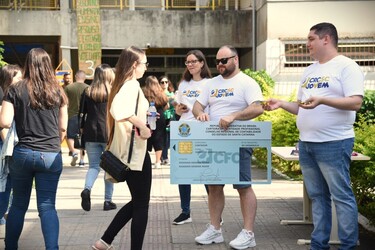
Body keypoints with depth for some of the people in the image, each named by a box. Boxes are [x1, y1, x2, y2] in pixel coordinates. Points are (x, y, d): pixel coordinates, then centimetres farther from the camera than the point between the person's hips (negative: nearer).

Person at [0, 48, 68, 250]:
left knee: (18, 205, 14)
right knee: (47, 206, 1)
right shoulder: (57, 91, 3)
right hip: (51, 156, 0)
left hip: (22, 153, 0)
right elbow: (63, 127, 7)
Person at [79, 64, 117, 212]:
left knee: (94, 165, 10)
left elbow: (82, 113, 7)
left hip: (91, 133, 3)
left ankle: (87, 189, -19)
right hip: (109, 133, -3)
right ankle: (108, 201, 10)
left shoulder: (87, 92, 5)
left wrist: (82, 129, 17)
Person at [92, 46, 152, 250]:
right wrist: (142, 126, -30)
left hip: (126, 151, 9)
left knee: (136, 202, 19)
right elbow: (118, 110, -35)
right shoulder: (132, 85, -16)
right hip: (136, 152, -9)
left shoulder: (122, 85, 12)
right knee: (141, 205, 2)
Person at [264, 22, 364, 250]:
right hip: (306, 144, 8)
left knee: (341, 196, -4)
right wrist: (281, 104, 3)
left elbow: (355, 102, -18)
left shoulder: (346, 66, -7)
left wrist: (322, 100, -28)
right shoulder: (310, 71, 17)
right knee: (317, 196, 12)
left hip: (334, 143, -8)